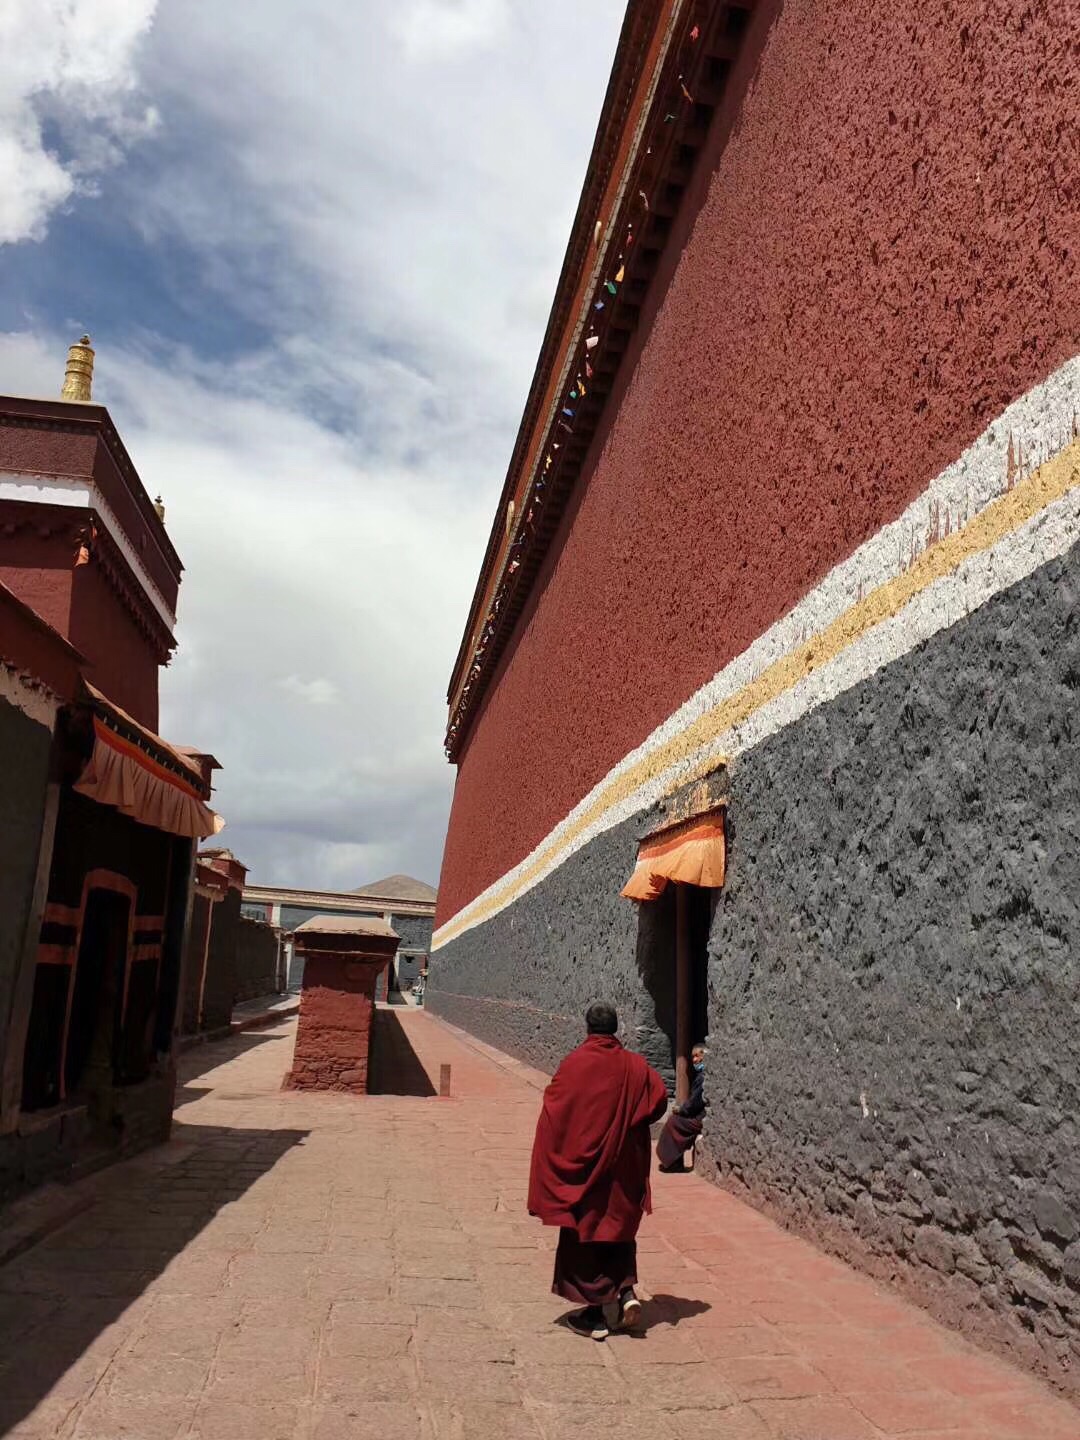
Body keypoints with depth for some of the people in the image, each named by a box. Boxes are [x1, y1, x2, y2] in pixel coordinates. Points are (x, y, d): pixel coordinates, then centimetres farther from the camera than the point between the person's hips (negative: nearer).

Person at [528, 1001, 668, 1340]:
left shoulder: (574, 1064, -12)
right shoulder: (634, 1065, -4)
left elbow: (553, 1114, -12)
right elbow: (658, 1099, -4)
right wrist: (626, 1122, 10)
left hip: (581, 1163, -3)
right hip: (624, 1168, 3)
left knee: (584, 1235, 8)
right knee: (619, 1229, 21)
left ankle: (593, 1314, 12)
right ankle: (626, 1291, 6)